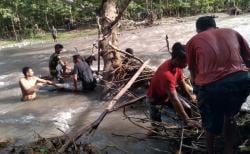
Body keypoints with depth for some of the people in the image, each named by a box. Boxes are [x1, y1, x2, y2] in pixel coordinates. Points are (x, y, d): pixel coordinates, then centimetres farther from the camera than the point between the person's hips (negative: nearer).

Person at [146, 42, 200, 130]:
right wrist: (187, 121, -43)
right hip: (155, 99, -7)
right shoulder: (166, 74, -41)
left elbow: (181, 82, 5)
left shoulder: (177, 65, -16)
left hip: (168, 95, 7)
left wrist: (190, 96, 5)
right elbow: (174, 101, -43)